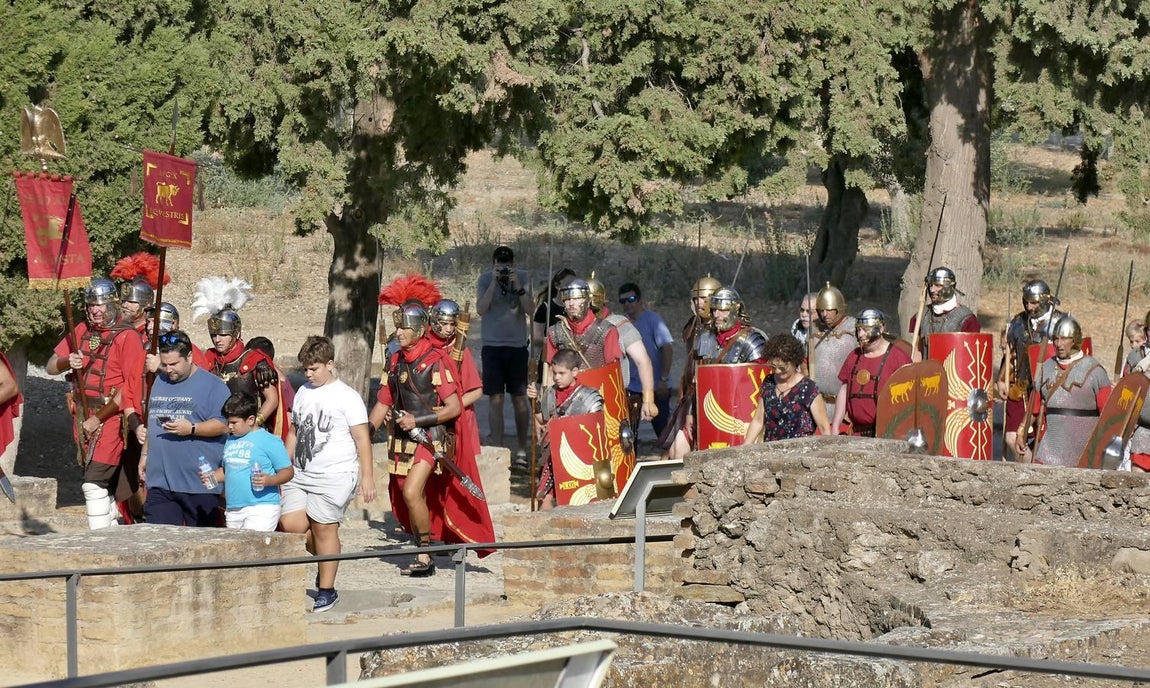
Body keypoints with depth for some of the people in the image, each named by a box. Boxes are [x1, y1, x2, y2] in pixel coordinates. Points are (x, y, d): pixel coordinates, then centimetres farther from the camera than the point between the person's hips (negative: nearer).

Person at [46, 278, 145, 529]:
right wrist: (67, 362, -12)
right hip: (83, 416, 7)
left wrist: (98, 419, -14)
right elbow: (50, 367, 12)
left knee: (94, 483, -16)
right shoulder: (82, 331, 11)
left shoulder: (127, 337, -9)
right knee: (104, 485, 12)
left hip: (112, 417, -7)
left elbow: (130, 388, -12)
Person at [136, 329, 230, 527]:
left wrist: (192, 429, -22)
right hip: (159, 481, 6)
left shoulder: (213, 385, -3)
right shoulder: (160, 382, 18)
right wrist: (145, 455, 22)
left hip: (199, 483, -5)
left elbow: (223, 424, -11)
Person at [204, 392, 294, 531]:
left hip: (262, 508, -8)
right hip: (233, 510, 8)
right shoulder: (231, 441, 17)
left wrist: (270, 480, -24)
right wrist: (212, 477, 7)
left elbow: (288, 471, -6)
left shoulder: (269, 441, -5)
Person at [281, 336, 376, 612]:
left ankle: (327, 590, 6)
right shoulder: (303, 393, 15)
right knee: (291, 524, -6)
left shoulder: (347, 397, -4)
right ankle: (327, 558, 21)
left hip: (335, 475, -6)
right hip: (300, 474, 6)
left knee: (323, 528, -5)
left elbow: (362, 438, -7)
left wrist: (367, 476, -12)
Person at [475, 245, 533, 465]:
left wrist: (517, 286, -17)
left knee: (520, 398, 5)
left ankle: (522, 450, 15)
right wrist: (494, 283, -18)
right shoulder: (485, 279, 0)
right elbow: (481, 309, -12)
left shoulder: (523, 278, 2)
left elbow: (530, 310, -7)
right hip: (493, 346, -1)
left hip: (517, 345, 1)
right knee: (495, 399, -3)